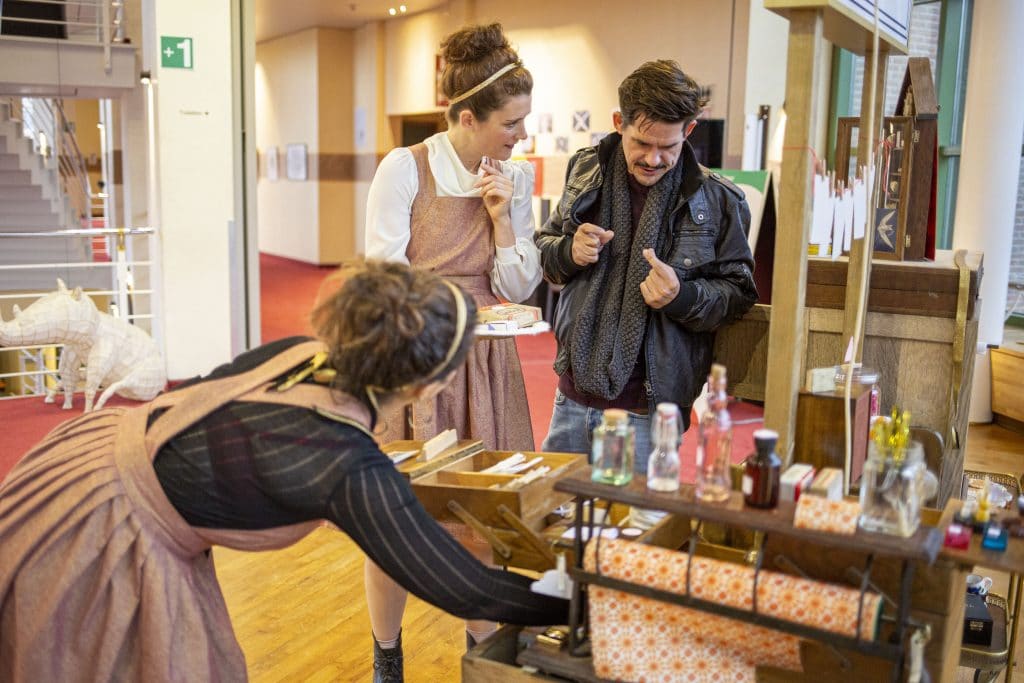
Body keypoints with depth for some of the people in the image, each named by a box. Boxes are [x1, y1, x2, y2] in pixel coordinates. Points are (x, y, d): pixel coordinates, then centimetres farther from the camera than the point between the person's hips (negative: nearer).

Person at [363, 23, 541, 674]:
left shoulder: (516, 179, 5)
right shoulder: (405, 169, -9)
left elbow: (519, 289, 3)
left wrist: (501, 215, -8)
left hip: (485, 363, 4)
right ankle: (386, 656, 27)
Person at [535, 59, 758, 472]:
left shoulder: (718, 201, -6)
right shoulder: (587, 171, 4)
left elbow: (739, 295, 0)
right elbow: (543, 249, 15)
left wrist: (682, 297, -21)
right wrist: (569, 253, -8)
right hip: (573, 396, 4)